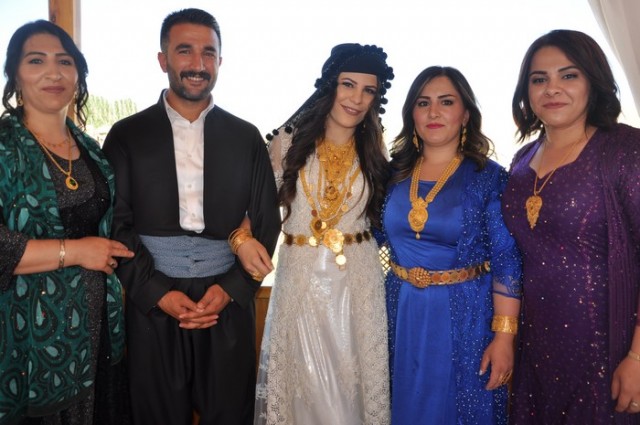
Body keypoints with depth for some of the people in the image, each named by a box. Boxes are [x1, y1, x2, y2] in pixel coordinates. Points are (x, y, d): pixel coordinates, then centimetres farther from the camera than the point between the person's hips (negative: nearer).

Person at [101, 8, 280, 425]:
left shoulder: (246, 137, 5)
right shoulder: (127, 135, 2)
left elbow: (267, 222, 5)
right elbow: (115, 225, -1)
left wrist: (231, 289, -6)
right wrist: (158, 294, -10)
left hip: (230, 303, 1)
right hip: (152, 303, 0)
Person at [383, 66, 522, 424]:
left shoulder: (489, 177, -8)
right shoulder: (395, 173, 2)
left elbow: (507, 261, -11)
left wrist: (504, 335, -14)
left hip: (464, 315, -3)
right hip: (402, 313, 3)